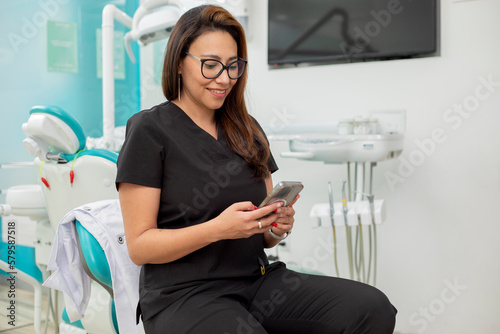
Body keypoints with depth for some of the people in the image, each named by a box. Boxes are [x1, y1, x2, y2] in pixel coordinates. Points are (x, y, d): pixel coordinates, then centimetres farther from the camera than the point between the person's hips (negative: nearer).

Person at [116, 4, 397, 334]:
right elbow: (139, 247, -7)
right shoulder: (148, 130, -3)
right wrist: (218, 228, -20)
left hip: (257, 279, 5)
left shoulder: (248, 130, 14)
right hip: (183, 293, -5)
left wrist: (277, 227, -4)